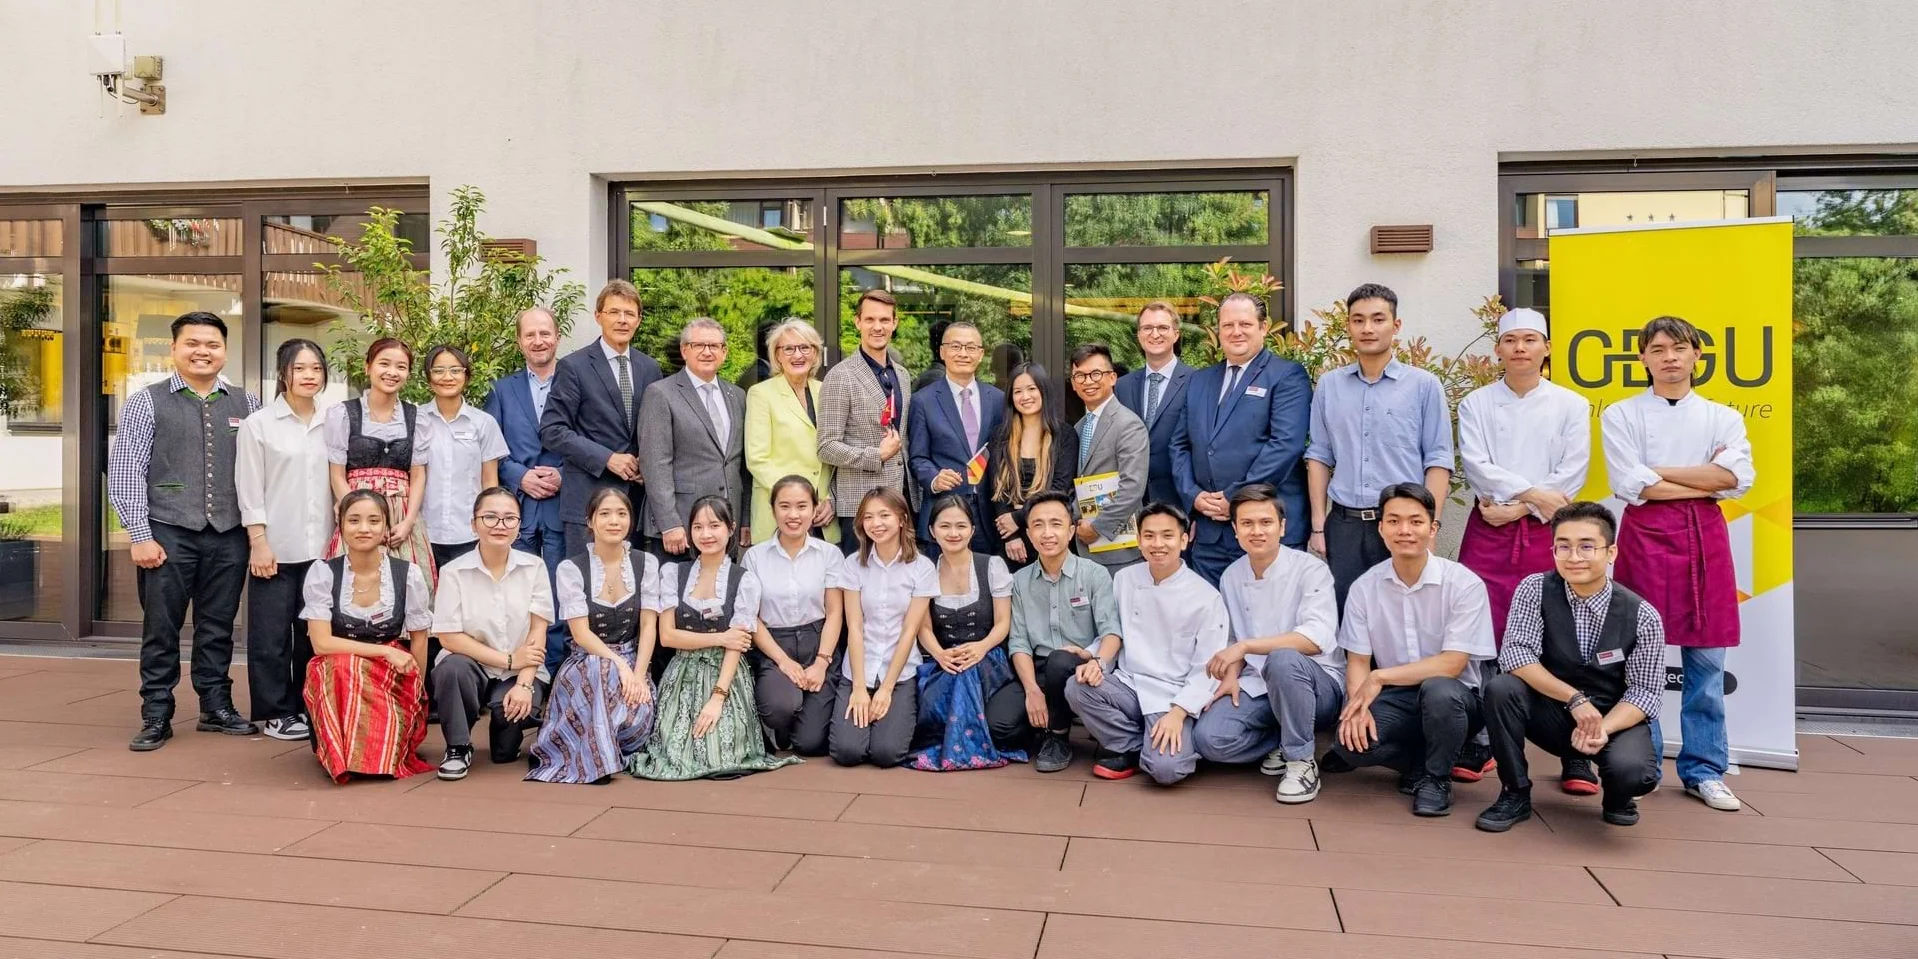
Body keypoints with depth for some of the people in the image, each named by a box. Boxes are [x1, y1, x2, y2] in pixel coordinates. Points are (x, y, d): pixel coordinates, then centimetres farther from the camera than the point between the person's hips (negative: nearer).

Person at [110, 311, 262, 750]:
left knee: (218, 627, 11)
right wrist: (140, 535, -8)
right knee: (161, 629, 5)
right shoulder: (147, 403, 1)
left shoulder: (246, 404, 8)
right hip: (168, 535, -2)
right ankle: (156, 717, 15)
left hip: (229, 536, 2)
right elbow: (125, 471, -2)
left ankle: (217, 707, 23)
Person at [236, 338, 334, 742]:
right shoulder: (259, 424, 0)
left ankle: (307, 707, 20)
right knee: (271, 634, 2)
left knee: (313, 632, 9)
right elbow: (249, 489, -2)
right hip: (276, 548, -3)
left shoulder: (331, 424, 8)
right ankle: (275, 712, 12)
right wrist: (258, 543, -8)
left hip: (320, 548, 3)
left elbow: (338, 482, 10)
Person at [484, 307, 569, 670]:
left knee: (560, 594, 1)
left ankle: (556, 665, 10)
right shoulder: (501, 389, 13)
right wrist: (521, 477, -8)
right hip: (517, 506, 2)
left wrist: (564, 476, -11)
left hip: (563, 504, -2)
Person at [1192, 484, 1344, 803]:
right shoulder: (1231, 576, 6)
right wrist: (1231, 675, -5)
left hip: (1317, 684, -4)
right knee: (1209, 738, -23)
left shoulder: (1310, 569, -12)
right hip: (1257, 686, 4)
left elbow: (1316, 639, -26)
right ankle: (1284, 741, 5)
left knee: (1282, 660, -39)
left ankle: (1301, 759, -17)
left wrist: (1245, 646, -28)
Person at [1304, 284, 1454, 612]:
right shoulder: (1329, 385, 8)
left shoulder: (1424, 385, 1)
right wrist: (1318, 526, 4)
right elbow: (1319, 457, 10)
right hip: (1343, 524, 2)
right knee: (1341, 616, 5)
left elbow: (1437, 461, -1)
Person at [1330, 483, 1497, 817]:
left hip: (1451, 698, -2)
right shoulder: (1365, 587, -1)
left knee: (1437, 690, -38)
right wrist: (1359, 706, -20)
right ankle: (1419, 762, 6)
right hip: (1393, 699, 2)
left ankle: (1436, 777, -7)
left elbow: (1452, 664, -17)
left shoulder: (1464, 584, -12)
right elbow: (1358, 662, 0)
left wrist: (1379, 677, -21)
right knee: (1352, 743, -28)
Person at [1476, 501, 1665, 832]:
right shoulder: (1535, 589, -13)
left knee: (1632, 770, -33)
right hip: (1553, 714, 1)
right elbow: (1514, 655, -19)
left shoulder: (1642, 615, -13)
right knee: (1500, 688, -29)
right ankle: (1515, 795, -9)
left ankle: (1617, 797, 9)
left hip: (1617, 719, -1)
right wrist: (1575, 699, -29)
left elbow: (1645, 690, -11)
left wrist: (1603, 728, -28)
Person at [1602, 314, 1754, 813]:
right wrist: (1705, 480, -5)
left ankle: (1704, 771, 13)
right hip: (1645, 537, -2)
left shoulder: (1723, 417, 11)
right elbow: (1632, 485, -8)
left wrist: (1660, 472, -8)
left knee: (1706, 660, 3)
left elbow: (1736, 477, -6)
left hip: (1705, 538, 2)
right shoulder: (1621, 415, 4)